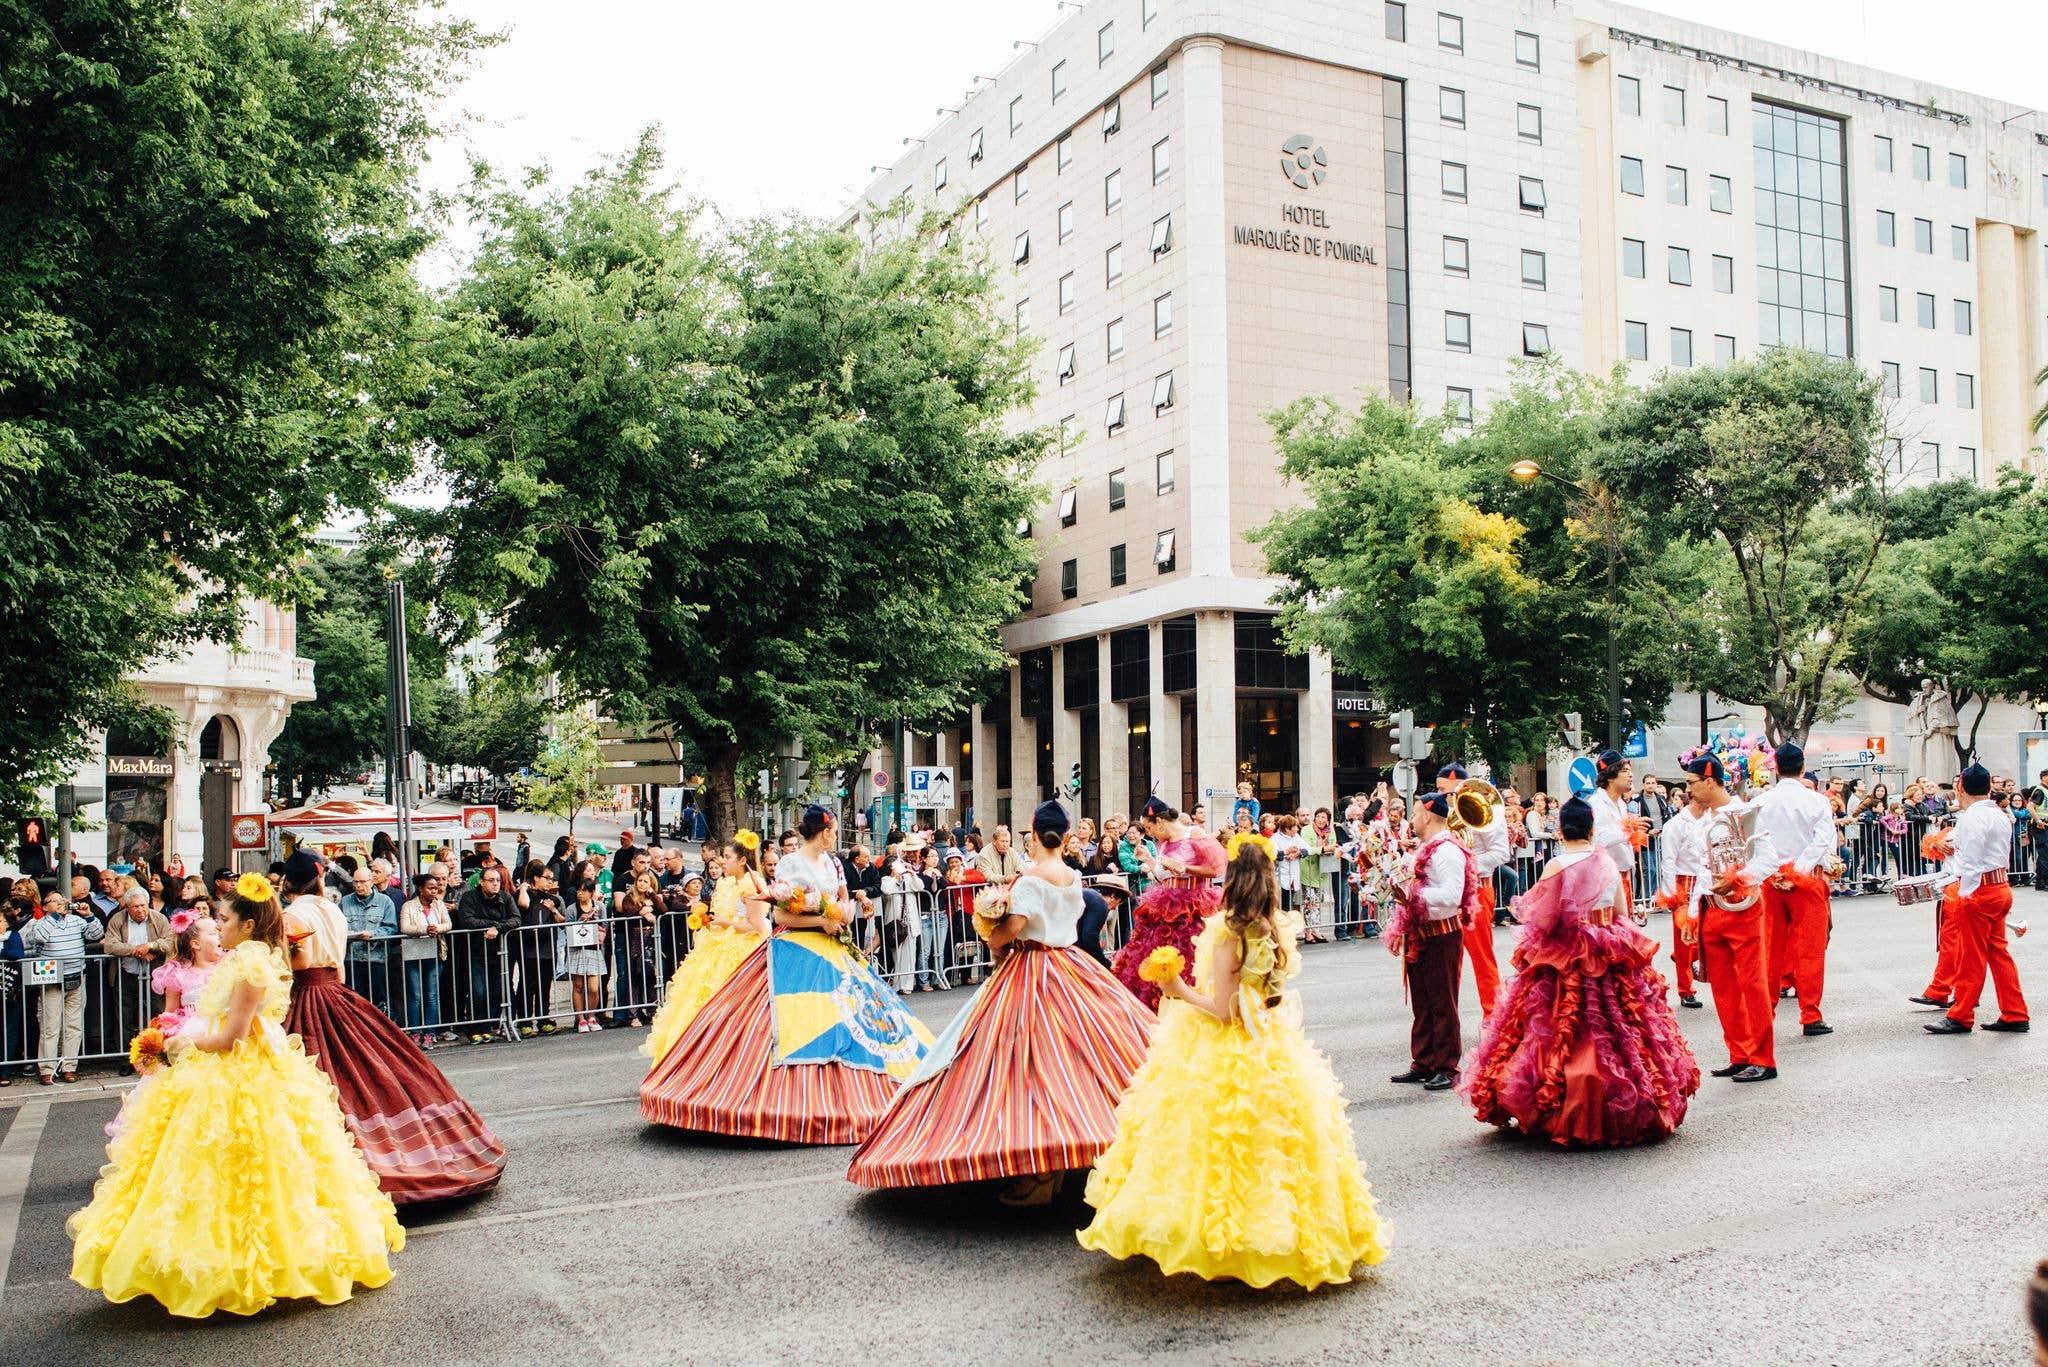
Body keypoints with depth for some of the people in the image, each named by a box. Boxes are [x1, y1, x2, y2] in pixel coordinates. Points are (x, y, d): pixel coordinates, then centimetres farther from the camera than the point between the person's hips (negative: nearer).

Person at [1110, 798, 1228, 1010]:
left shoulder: (1195, 835, -6)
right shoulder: (1161, 843, 15)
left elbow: (1216, 869, -10)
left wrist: (1182, 867, -14)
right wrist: (1148, 859, 10)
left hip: (1190, 911, -7)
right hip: (1163, 909, 7)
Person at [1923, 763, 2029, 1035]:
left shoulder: (1973, 817, -16)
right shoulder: (2000, 814, 12)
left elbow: (1971, 861, -20)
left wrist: (1963, 896, -16)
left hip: (1978, 891, -9)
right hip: (2001, 887, 9)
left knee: (1971, 956, -1)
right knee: (1998, 952, 13)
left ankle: (1961, 1018, 6)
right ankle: (2014, 1015, 15)